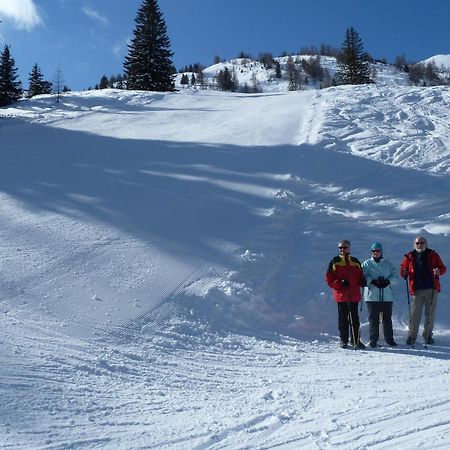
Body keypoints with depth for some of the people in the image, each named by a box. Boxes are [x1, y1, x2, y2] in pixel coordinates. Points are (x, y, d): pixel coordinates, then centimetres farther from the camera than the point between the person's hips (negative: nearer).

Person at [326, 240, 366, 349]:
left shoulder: (355, 262, 12)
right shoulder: (334, 262, 3)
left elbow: (360, 275, 20)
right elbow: (329, 278, -1)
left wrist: (362, 281, -3)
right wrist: (340, 283, -15)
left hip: (354, 295, 2)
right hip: (341, 295, -2)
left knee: (355, 318, 5)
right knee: (343, 318, 4)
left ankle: (356, 340, 12)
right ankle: (343, 340, 14)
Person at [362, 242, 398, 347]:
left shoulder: (388, 264, 13)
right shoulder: (367, 264, 7)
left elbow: (395, 276, 7)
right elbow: (364, 276, -4)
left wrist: (388, 281, -11)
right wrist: (373, 281, -19)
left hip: (387, 296, 2)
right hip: (372, 296, -2)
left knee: (387, 319, 7)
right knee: (373, 319, -1)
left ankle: (389, 339, 17)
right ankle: (373, 340, 7)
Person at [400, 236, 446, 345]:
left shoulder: (433, 255, 7)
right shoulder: (409, 257, 6)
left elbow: (443, 268, 9)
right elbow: (403, 268, 11)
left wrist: (439, 271, -13)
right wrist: (404, 273, -11)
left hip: (432, 289, 1)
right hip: (417, 290, -1)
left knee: (430, 313, 6)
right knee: (415, 314, -2)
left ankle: (428, 335, 19)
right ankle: (411, 336, 5)